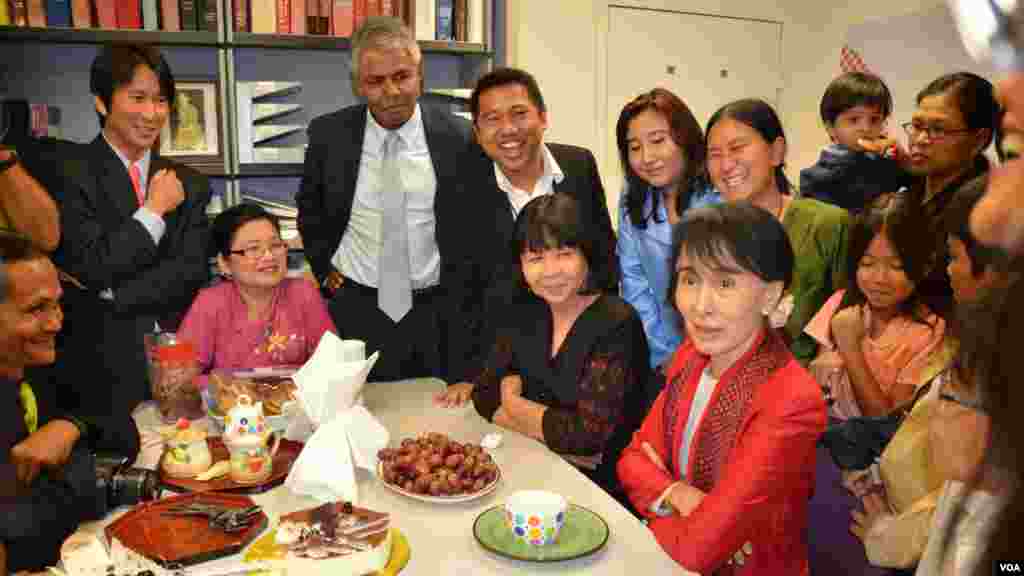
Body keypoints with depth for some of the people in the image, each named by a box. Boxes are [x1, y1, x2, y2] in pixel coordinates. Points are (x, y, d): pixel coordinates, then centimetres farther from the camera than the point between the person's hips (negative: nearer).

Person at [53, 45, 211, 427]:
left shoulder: (188, 184, 9)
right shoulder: (67, 174, -5)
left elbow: (192, 272, 0)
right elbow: (90, 269, -13)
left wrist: (110, 295, -10)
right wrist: (155, 209, -9)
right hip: (101, 370, -3)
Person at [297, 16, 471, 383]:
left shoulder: (458, 137, -8)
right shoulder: (328, 134, -5)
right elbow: (310, 210, 11)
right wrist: (325, 270, 5)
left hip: (437, 311, 0)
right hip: (356, 311, 0)